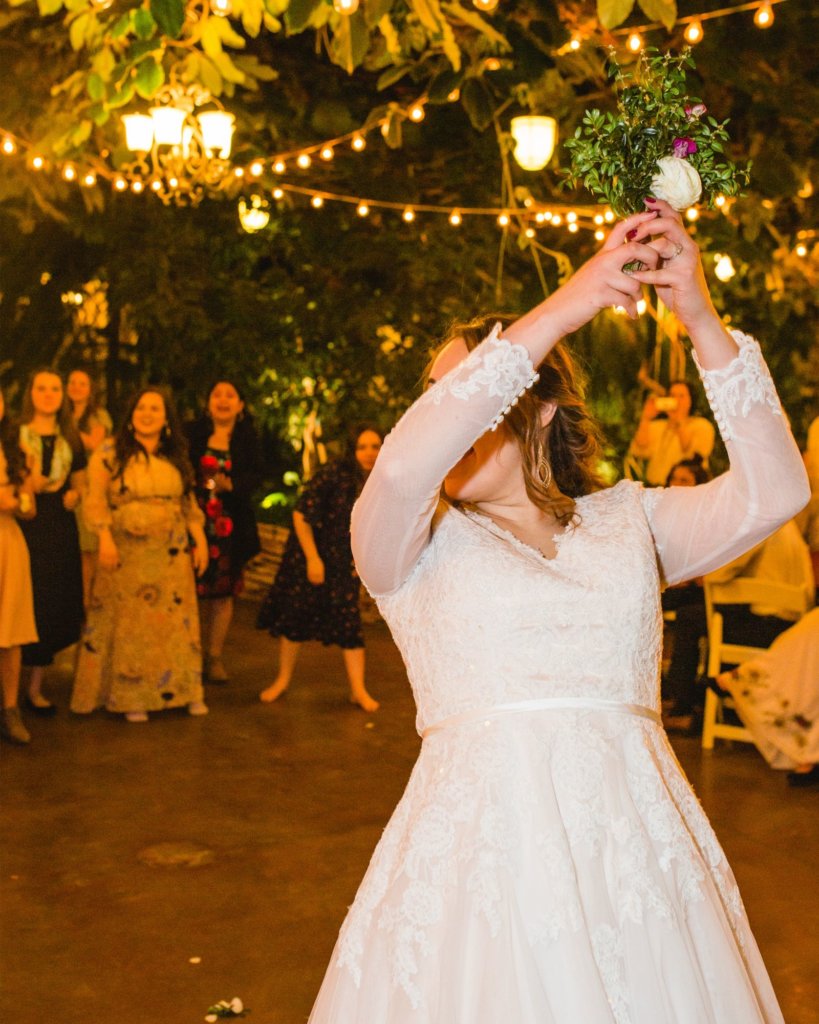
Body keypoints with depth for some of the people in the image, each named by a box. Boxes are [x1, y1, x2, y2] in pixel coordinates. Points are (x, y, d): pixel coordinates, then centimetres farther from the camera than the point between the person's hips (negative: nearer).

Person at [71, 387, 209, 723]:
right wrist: (105, 538, -18)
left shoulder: (177, 457, 10)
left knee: (174, 619, 5)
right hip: (127, 552, -3)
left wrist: (200, 541, 6)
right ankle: (132, 697, 7)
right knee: (129, 621, 1)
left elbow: (189, 503, 13)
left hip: (171, 553, 3)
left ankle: (185, 690, 12)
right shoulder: (110, 452, -2)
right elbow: (96, 500, -7)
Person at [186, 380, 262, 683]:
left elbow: (254, 476, -2)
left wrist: (230, 484, -20)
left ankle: (215, 657, 16)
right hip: (196, 519, -1)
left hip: (230, 523, 1)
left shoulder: (247, 439, 4)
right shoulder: (193, 434, 2)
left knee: (223, 590, 5)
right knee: (196, 589, 0)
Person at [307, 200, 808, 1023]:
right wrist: (556, 314, -18)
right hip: (484, 847, -2)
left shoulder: (626, 520, 12)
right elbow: (401, 471, -19)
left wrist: (703, 322, -9)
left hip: (637, 840, 2)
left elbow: (773, 492, -2)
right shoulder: (414, 540, 4)